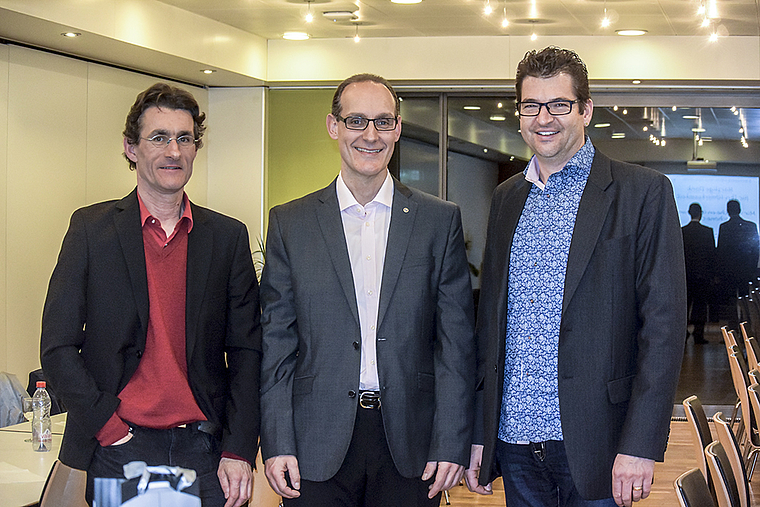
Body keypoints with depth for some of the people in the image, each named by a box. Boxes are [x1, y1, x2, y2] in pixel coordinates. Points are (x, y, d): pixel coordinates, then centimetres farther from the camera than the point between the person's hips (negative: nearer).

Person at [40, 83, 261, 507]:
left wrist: (238, 453, -4)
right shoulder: (91, 229, 2)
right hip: (119, 453, -1)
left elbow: (246, 352, 5)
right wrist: (112, 431, -9)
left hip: (205, 452, 2)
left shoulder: (229, 237, 7)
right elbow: (59, 348, -1)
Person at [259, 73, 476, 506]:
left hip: (410, 442, 0)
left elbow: (456, 340, 2)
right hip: (318, 448, 0)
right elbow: (276, 341, 4)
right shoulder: (290, 222, 5)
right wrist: (277, 444, -3)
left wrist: (452, 442, -4)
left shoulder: (441, 220, 5)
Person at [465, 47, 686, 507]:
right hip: (514, 437, 5)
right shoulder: (506, 198, 13)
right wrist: (479, 432, 11)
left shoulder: (644, 192, -4)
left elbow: (664, 322, -9)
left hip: (591, 444, -5)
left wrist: (641, 445, -15)